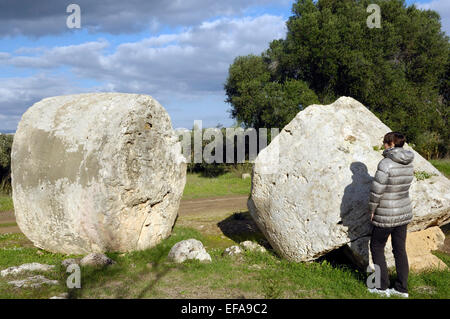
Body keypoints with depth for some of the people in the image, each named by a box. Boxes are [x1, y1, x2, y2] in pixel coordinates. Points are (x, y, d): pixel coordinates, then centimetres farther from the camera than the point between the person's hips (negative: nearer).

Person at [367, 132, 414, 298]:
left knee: (377, 248, 11)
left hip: (386, 216, -7)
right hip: (404, 212, 7)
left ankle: (383, 287, 15)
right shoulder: (408, 163, 1)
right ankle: (402, 288, 23)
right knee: (400, 250, 15)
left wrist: (372, 210, -7)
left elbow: (376, 190, -20)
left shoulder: (386, 164, -22)